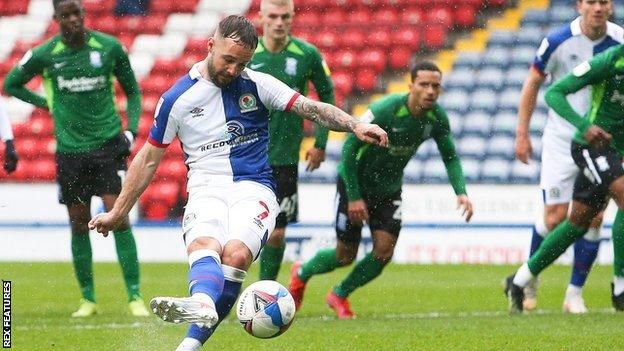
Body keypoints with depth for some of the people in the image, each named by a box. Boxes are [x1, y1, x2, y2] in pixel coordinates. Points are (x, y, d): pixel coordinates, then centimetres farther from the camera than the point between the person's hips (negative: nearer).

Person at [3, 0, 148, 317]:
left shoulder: (109, 47, -1)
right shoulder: (44, 55, -1)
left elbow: (132, 91, 11)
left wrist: (131, 130, -2)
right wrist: (46, 103, 5)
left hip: (108, 144, -1)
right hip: (69, 148, 1)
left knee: (119, 217, -10)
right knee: (79, 224, 5)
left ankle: (135, 296, -6)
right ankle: (88, 299, 17)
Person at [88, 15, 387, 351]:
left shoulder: (257, 84, 7)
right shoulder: (177, 98, 7)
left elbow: (311, 108, 3)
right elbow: (149, 158, 15)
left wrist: (355, 125, -15)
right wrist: (118, 212, 19)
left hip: (253, 188, 0)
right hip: (207, 188, 0)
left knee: (236, 253, -30)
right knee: (203, 245, -34)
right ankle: (202, 304, -67)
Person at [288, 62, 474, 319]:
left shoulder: (437, 118, -13)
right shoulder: (385, 110, -30)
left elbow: (450, 157, 2)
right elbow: (349, 147, -23)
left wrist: (461, 192, -15)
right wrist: (354, 198, -22)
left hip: (389, 189, 5)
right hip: (355, 184, -5)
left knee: (384, 252, -8)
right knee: (345, 256, 2)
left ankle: (339, 296, 18)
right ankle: (302, 273, 34)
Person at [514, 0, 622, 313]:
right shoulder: (558, 41, -11)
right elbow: (533, 83, 1)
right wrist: (522, 134, 0)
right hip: (561, 141, -2)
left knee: (593, 218, -4)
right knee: (555, 217, -5)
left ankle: (575, 293, 8)